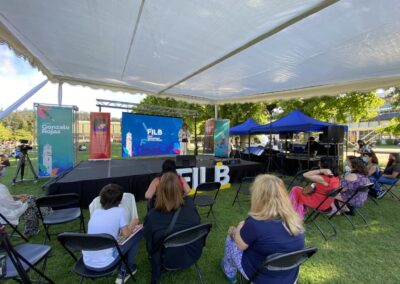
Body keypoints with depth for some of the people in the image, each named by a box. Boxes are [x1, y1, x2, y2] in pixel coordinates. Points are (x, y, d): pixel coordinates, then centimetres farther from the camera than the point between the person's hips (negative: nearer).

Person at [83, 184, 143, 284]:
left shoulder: (95, 212, 2)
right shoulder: (119, 211, -13)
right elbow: (126, 234, -5)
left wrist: (128, 226, 23)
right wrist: (134, 223, 14)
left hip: (87, 263, 6)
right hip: (105, 264, -6)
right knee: (139, 232, 8)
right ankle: (124, 271, 19)